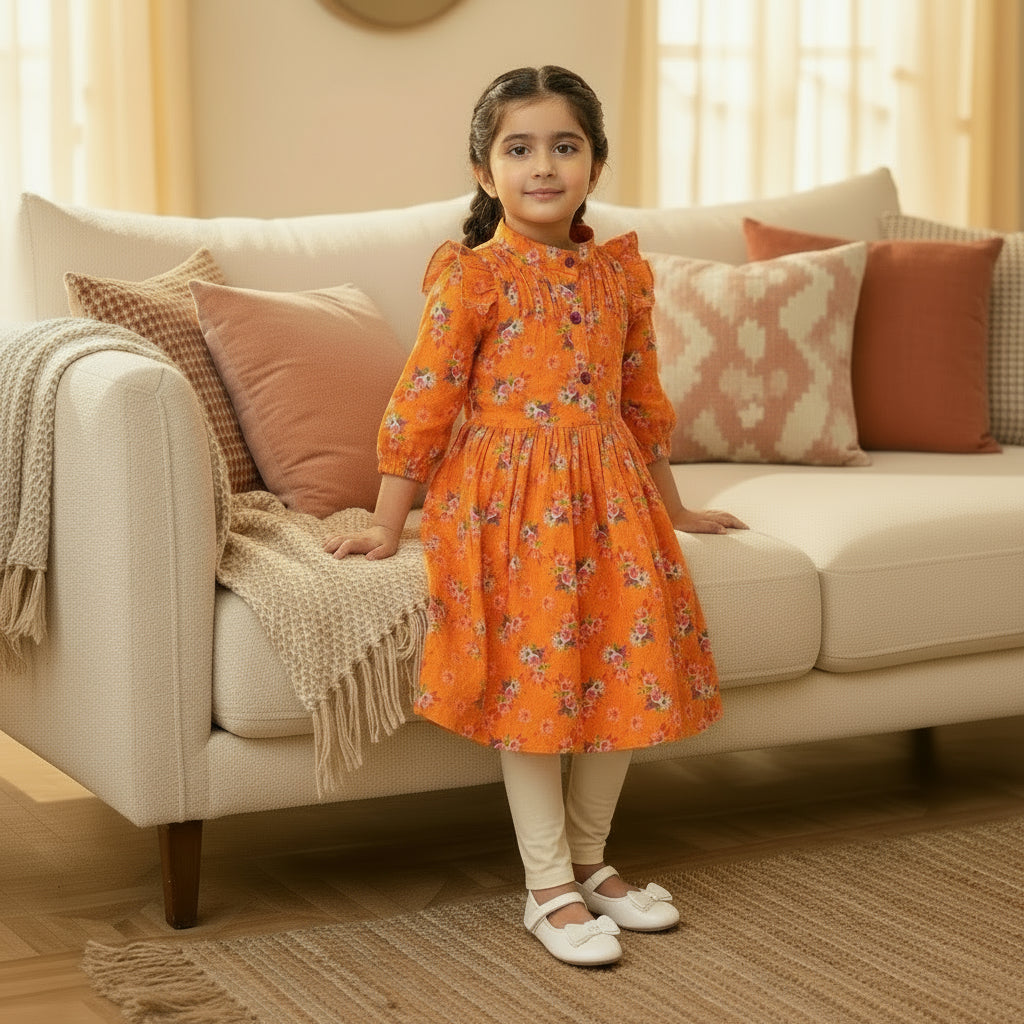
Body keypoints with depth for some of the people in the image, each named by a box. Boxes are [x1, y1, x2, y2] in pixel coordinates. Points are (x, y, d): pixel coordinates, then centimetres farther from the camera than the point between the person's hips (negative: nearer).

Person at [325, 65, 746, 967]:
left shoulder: (622, 272, 6)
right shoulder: (471, 277, -9)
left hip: (609, 500, 5)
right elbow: (423, 405, -7)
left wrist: (672, 509, 25)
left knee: (625, 678, 5)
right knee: (534, 687, -3)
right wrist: (389, 527, -5)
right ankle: (550, 889, 8)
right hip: (511, 503, -5)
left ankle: (589, 859, 23)